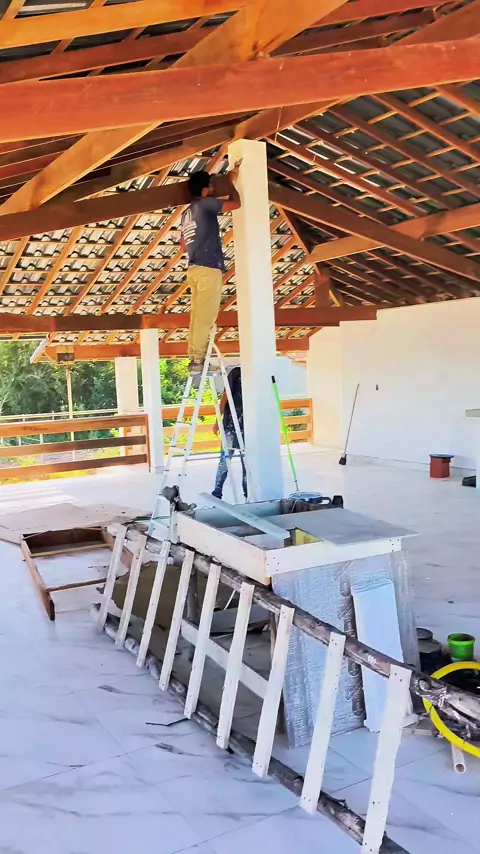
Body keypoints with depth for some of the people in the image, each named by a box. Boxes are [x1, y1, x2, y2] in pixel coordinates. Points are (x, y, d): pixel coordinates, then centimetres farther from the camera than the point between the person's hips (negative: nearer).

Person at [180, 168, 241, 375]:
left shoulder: (187, 213, 22)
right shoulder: (205, 204, -3)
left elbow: (183, 246, 26)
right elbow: (235, 203, -4)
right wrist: (230, 181, 11)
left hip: (194, 269, 9)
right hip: (208, 269, -9)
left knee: (197, 316, 6)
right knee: (205, 317, -11)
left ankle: (194, 358, 4)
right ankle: (198, 360, -14)